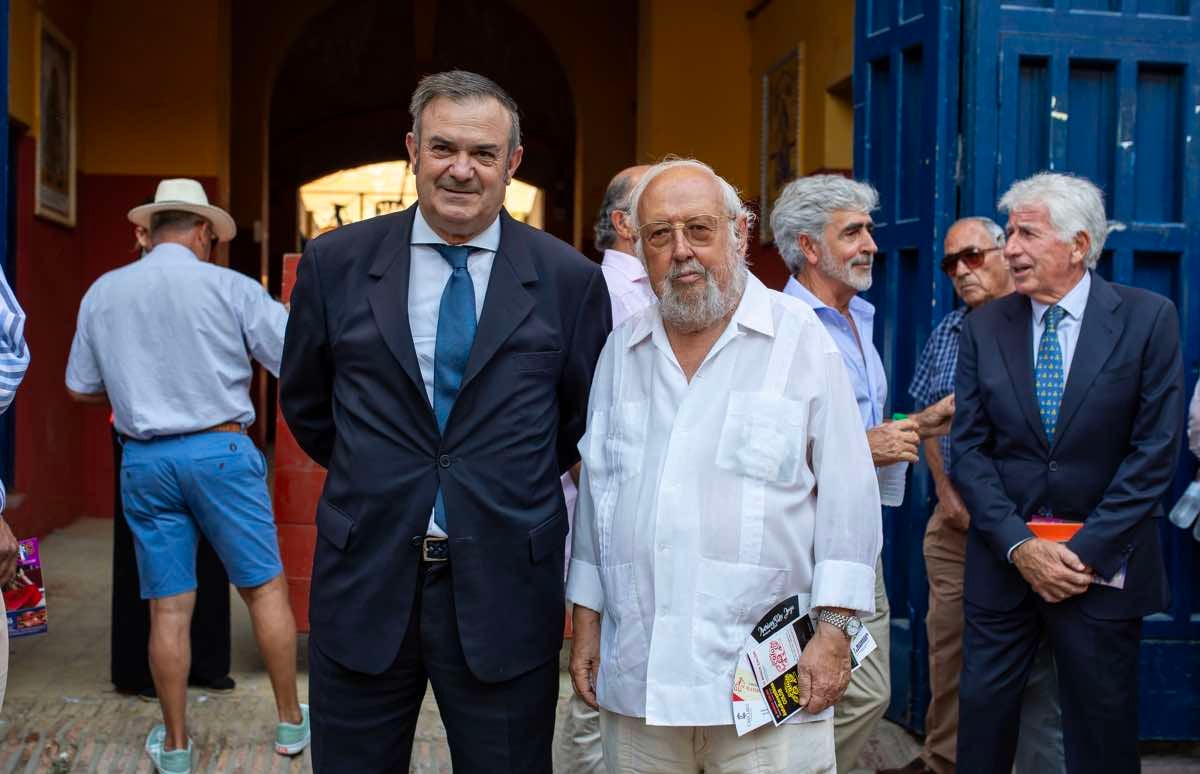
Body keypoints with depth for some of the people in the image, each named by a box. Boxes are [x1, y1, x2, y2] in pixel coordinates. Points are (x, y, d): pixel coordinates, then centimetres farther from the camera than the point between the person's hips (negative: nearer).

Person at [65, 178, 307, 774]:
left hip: (143, 459, 3)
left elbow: (81, 389, 12)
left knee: (168, 606, 9)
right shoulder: (228, 288, -5)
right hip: (219, 451, -3)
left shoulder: (103, 292, 5)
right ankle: (291, 723, 18)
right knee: (265, 587, 10)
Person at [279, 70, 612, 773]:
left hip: (505, 590, -1)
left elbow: (583, 420, 10)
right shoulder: (336, 264, 0)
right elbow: (305, 405, 13)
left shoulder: (570, 279, -2)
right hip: (365, 583, 1)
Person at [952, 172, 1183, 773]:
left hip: (1103, 563, -2)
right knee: (983, 714, 7)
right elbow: (968, 449, 0)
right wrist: (1020, 545, -11)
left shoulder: (1149, 318, -5)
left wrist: (1088, 552, -13)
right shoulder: (984, 327, 2)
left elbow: (1155, 450, -8)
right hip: (1003, 559, 2)